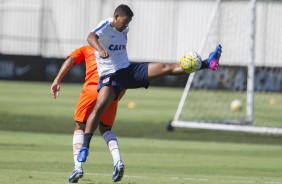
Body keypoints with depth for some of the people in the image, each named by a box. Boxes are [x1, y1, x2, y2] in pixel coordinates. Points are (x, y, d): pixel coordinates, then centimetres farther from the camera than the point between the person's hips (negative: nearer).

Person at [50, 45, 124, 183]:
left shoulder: (86, 49, 24)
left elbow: (70, 59, 6)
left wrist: (57, 81, -4)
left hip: (92, 88, -2)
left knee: (79, 127, 11)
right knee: (105, 129, 21)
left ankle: (78, 167, -9)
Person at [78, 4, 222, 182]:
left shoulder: (124, 31, 13)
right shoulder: (105, 27, -10)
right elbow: (91, 37, -32)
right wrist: (100, 49, -52)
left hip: (129, 70, 6)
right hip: (110, 75, -6)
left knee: (165, 68, -5)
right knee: (99, 107, -25)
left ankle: (208, 63, -10)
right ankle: (85, 147, -22)